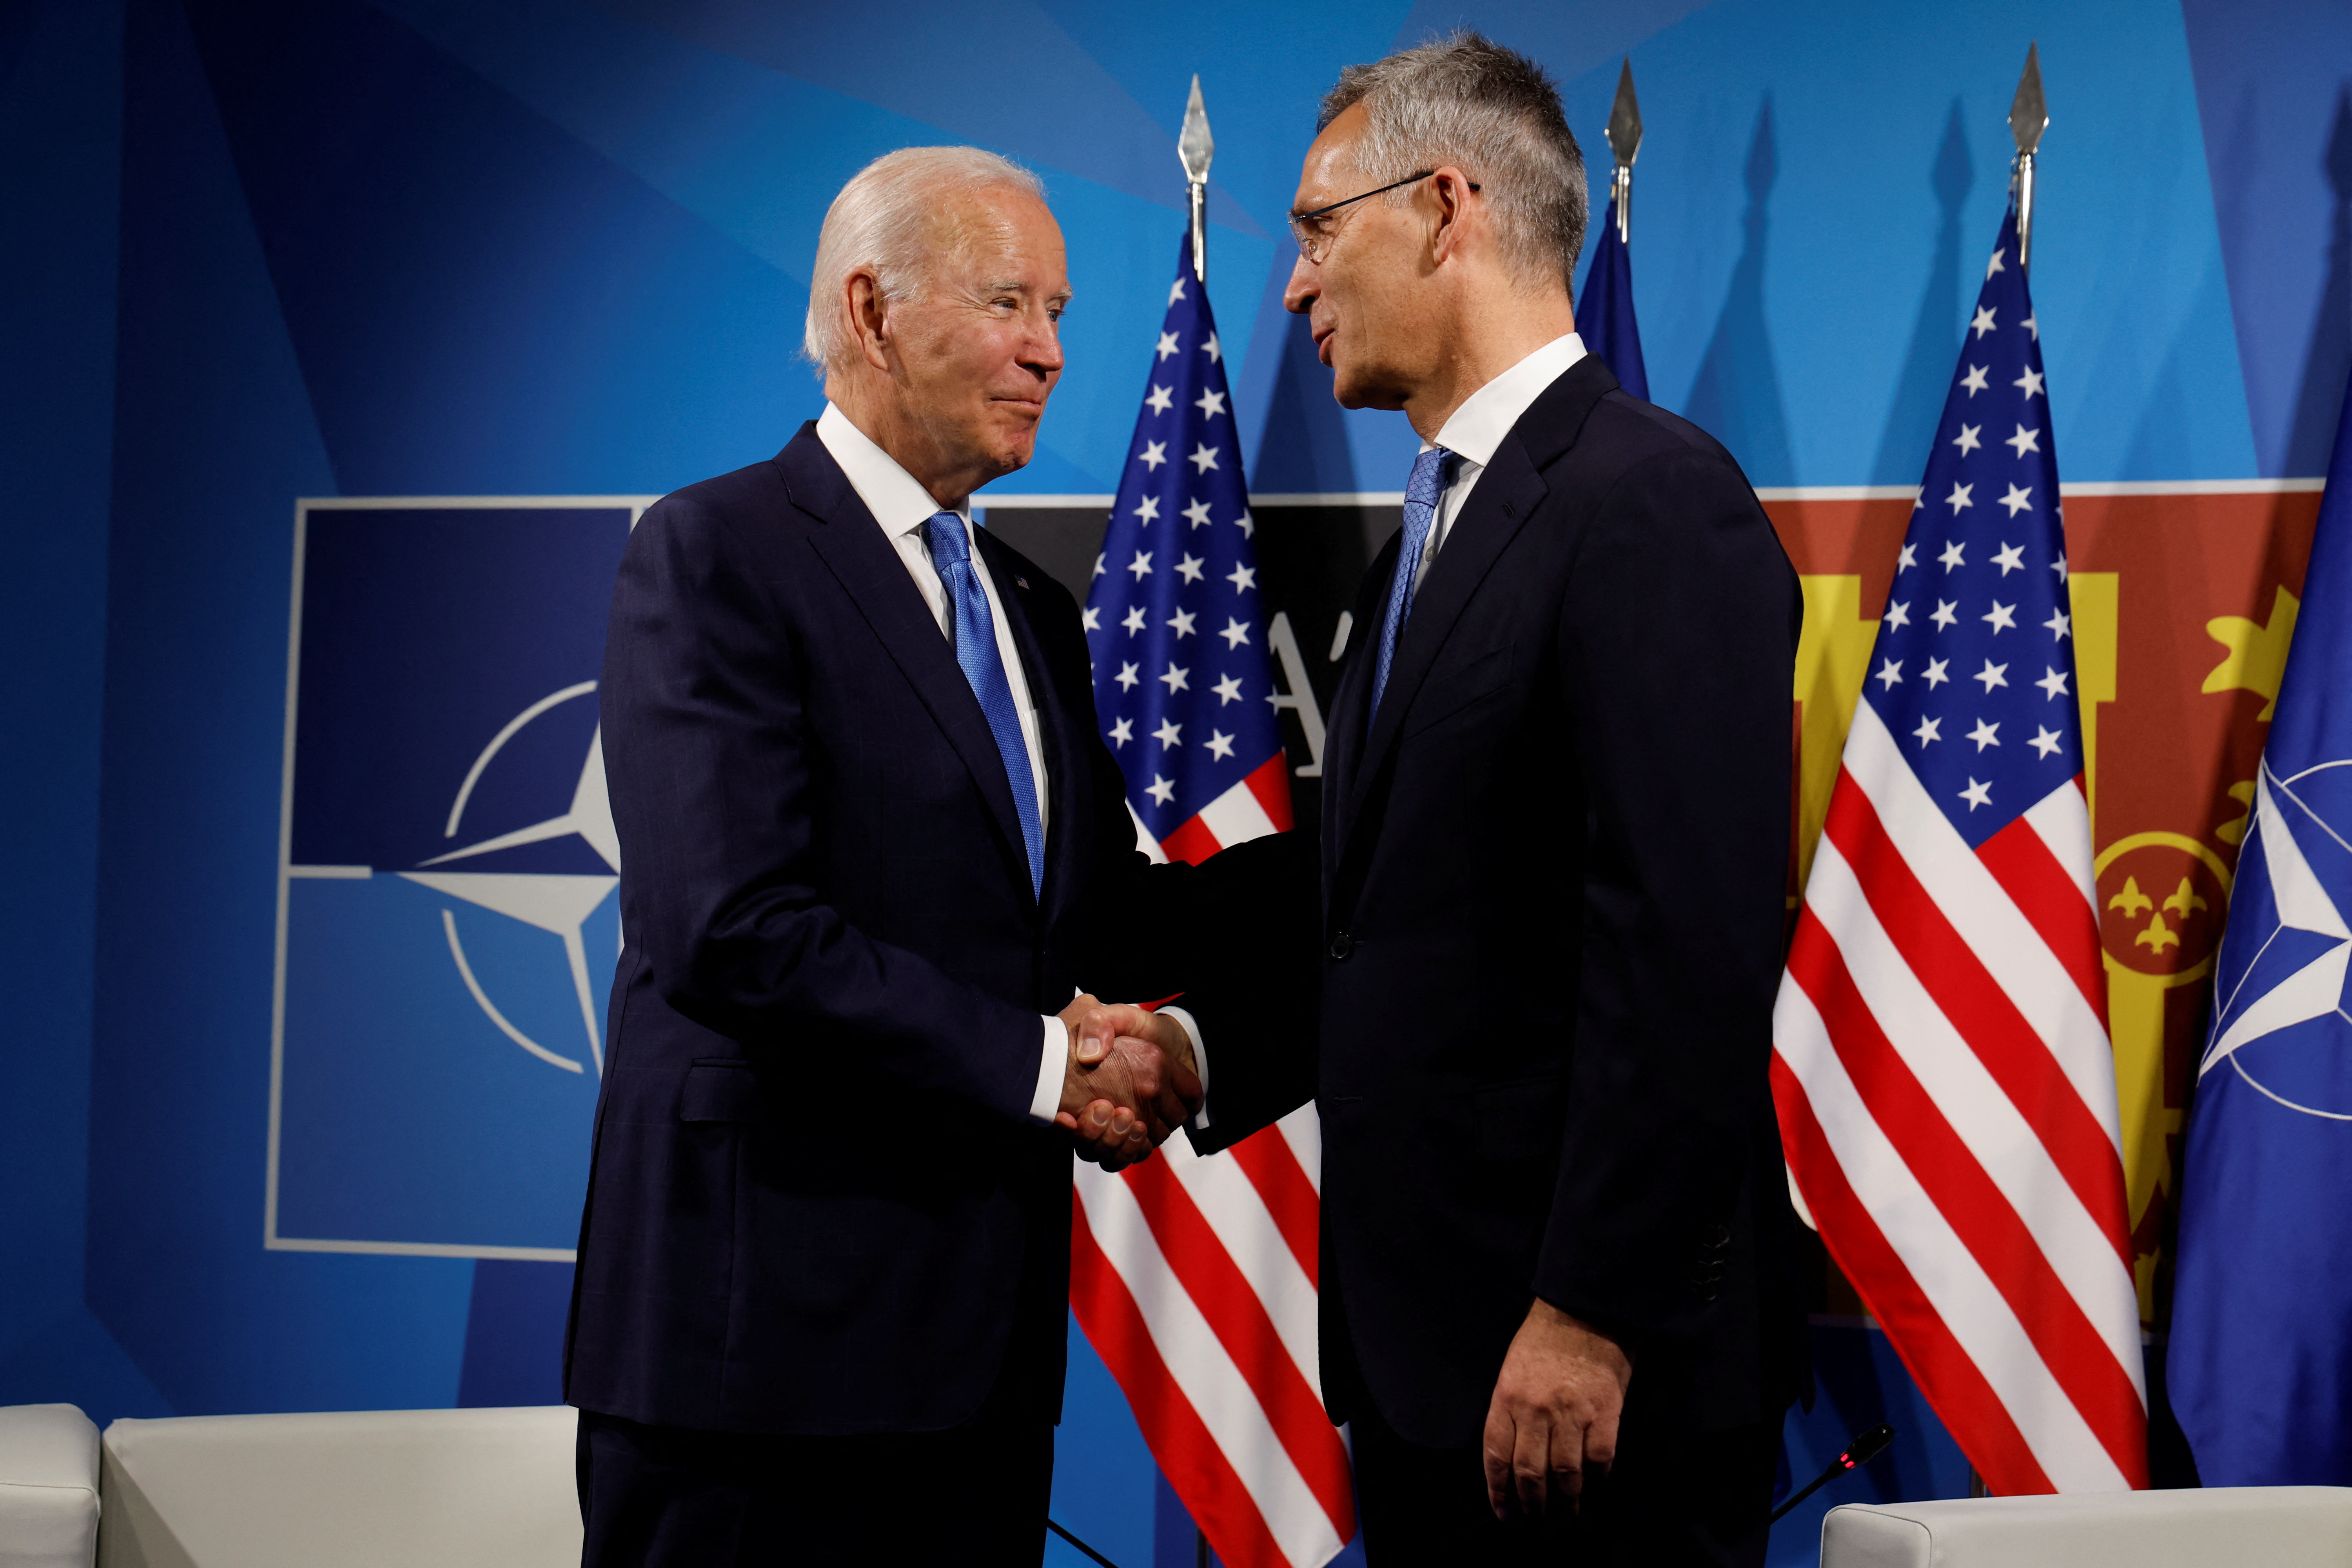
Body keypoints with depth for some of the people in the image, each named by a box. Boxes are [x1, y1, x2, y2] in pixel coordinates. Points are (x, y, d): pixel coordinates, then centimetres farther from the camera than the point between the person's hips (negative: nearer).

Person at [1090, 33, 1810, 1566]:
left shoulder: (1655, 503, -14)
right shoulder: (1436, 531, 16)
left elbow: (1690, 949, -21)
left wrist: (1589, 1320, -22)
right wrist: (1204, 1045, 4)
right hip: (1426, 1341, 9)